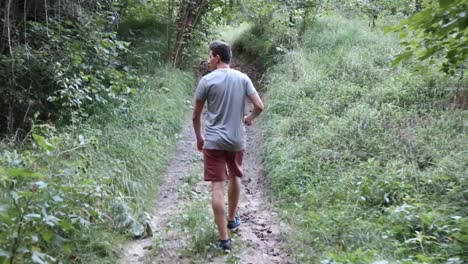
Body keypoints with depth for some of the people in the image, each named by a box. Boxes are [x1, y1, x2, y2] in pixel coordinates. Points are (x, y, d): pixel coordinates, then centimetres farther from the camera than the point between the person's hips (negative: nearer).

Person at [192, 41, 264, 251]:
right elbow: (259, 107, -3)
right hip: (237, 140, 4)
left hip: (214, 141, -4)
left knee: (218, 188, -2)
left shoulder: (207, 80, -7)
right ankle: (232, 220, 42)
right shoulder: (243, 78, 1)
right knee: (234, 178, 25)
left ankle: (224, 239, -2)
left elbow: (195, 116, -2)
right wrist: (249, 118, 18)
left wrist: (199, 137, 14)